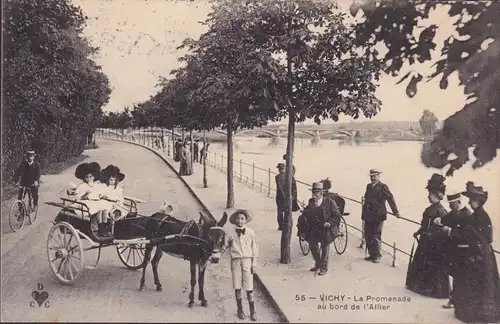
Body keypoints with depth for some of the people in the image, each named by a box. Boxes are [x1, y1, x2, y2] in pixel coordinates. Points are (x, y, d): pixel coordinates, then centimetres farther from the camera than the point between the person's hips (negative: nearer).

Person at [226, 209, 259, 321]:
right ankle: (240, 309, 24)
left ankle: (252, 311, 14)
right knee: (237, 287, 7)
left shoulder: (250, 232, -1)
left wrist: (254, 264, 1)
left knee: (249, 287, 0)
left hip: (247, 260, -1)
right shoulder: (230, 232, 0)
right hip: (235, 260, 1)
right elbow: (226, 245, 8)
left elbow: (254, 248, 3)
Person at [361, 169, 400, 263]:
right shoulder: (369, 186, 15)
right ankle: (372, 254, 22)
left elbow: (390, 198, -12)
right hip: (368, 216, 6)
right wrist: (363, 214, 14)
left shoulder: (383, 187, -5)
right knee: (368, 236, 9)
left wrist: (395, 211, -22)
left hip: (378, 216, -6)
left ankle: (377, 256, 13)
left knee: (376, 236, 0)